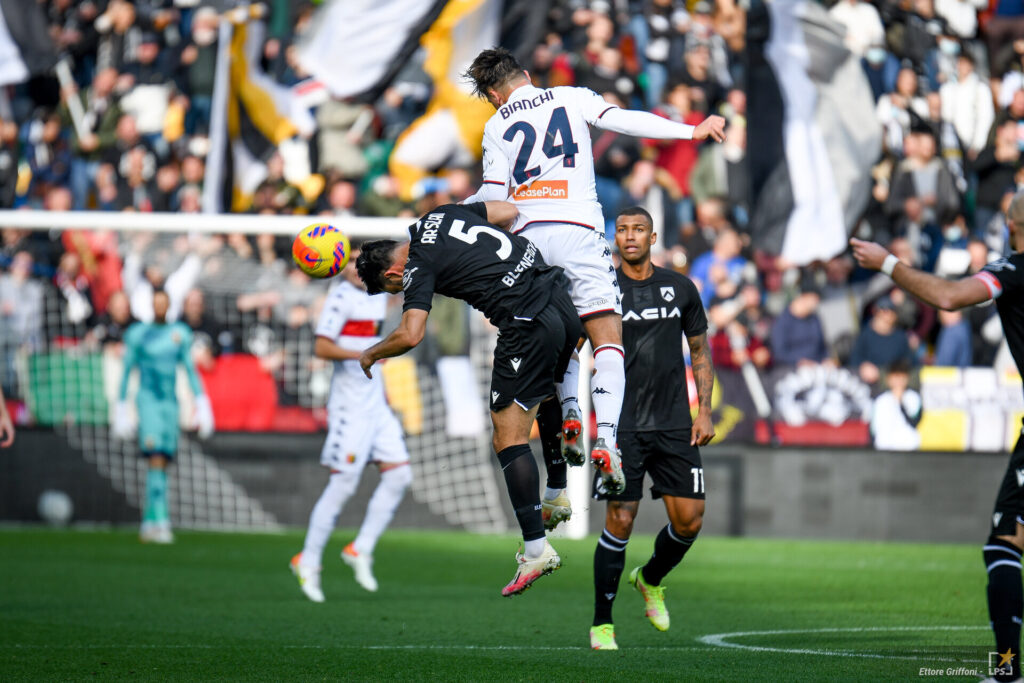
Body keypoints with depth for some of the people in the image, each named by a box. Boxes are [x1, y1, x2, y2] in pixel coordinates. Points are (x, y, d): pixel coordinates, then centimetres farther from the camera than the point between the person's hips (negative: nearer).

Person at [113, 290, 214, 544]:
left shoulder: (180, 333, 9)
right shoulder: (138, 334, 1)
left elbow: (190, 369, 12)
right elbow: (127, 371, 6)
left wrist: (201, 404, 6)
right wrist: (121, 407, 6)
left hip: (170, 402, 4)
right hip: (147, 399, -4)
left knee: (162, 465, 6)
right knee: (156, 460, -18)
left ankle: (148, 525, 14)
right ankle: (160, 521, -26)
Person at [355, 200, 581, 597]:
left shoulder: (419, 267, -3)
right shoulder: (439, 216, 17)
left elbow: (410, 335, -13)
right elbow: (509, 212, 19)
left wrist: (370, 354, 5)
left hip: (526, 324, -8)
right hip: (560, 296, 8)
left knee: (509, 440, -3)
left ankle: (536, 548, -8)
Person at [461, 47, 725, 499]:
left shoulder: (497, 126, 13)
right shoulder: (571, 98, 11)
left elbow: (494, 195, 5)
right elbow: (621, 120, -2)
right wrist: (692, 131, 1)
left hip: (528, 237, 2)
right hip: (577, 232, -2)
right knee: (607, 339, -6)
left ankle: (569, 416, -1)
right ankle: (605, 440, -24)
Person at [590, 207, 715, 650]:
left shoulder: (680, 289, 8)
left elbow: (700, 351, 16)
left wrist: (704, 410, 7)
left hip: (674, 425, 3)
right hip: (623, 425, -3)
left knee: (689, 518, -2)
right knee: (620, 520, -9)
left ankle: (650, 579, 30)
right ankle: (601, 625, 2)